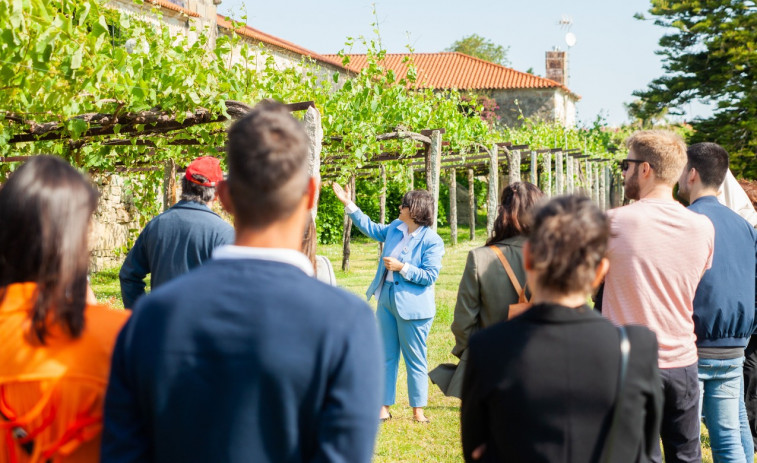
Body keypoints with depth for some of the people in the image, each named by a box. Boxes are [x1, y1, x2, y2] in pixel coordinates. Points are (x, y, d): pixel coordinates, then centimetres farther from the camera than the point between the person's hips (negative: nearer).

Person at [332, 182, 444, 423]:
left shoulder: (432, 241, -15)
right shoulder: (395, 228, 7)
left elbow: (430, 276, -18)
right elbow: (371, 228, 23)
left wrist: (401, 268, -22)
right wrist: (348, 204, 21)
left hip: (412, 307, -8)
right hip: (387, 301, 8)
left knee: (415, 360, 1)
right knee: (386, 356, 11)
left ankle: (418, 410, 10)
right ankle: (384, 407, 17)